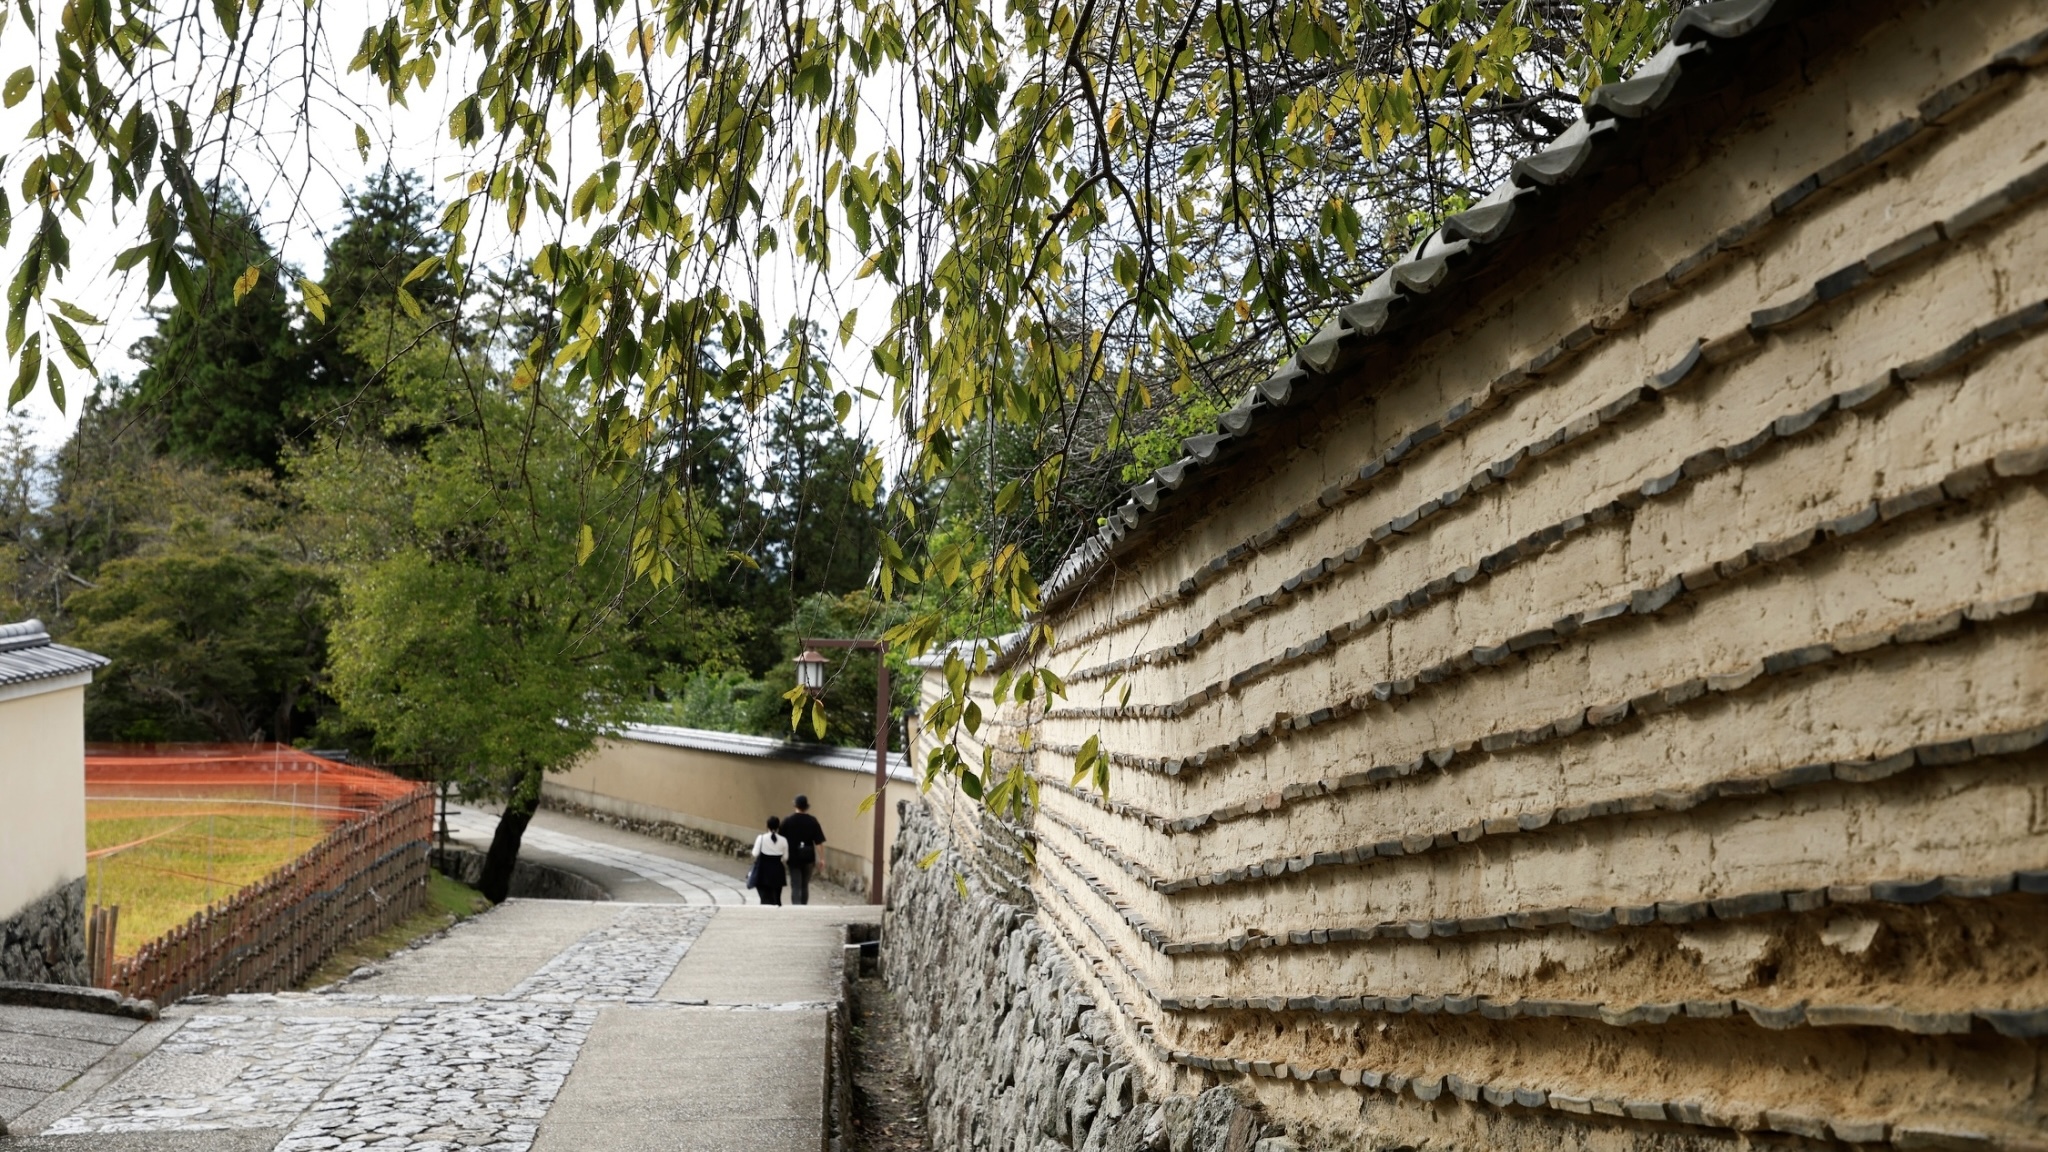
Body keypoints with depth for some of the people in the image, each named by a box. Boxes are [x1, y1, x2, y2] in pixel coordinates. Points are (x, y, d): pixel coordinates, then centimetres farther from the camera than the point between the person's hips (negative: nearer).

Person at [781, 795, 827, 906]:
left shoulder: (788, 821, -4)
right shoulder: (812, 821, -3)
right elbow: (818, 842, -5)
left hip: (793, 858, -1)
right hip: (808, 858, 1)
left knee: (795, 887, -3)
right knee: (805, 886, 16)